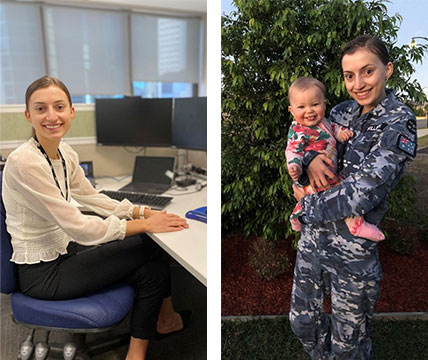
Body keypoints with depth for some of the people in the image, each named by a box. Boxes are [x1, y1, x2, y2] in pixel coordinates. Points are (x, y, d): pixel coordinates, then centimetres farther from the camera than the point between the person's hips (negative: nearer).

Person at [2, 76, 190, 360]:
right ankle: (167, 320, 14)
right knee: (150, 249, -9)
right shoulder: (24, 162, -25)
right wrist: (144, 225, -22)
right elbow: (79, 228, -26)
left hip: (63, 249, 8)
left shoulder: (66, 154, 1)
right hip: (41, 274, -8)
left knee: (150, 266, -3)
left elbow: (92, 198, 10)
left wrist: (144, 212, -2)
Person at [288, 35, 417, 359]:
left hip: (353, 249, -6)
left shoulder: (399, 123, -15)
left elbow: (361, 194, -24)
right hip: (314, 236, 6)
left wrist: (307, 205, -11)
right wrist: (309, 157, -15)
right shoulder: (345, 111, 5)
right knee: (302, 321, 22)